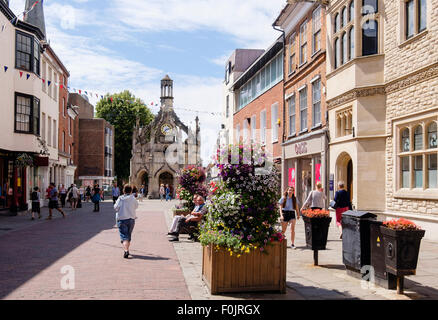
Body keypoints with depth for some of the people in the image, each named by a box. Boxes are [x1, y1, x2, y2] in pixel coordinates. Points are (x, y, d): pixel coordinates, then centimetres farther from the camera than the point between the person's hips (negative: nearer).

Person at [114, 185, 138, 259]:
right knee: (129, 236, 19)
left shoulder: (120, 199, -8)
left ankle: (126, 250, -25)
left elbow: (116, 207, -7)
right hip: (131, 219, 2)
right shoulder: (133, 199, -4)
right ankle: (127, 249, 31)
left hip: (121, 219, -2)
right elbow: (136, 206, 7)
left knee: (124, 236, -6)